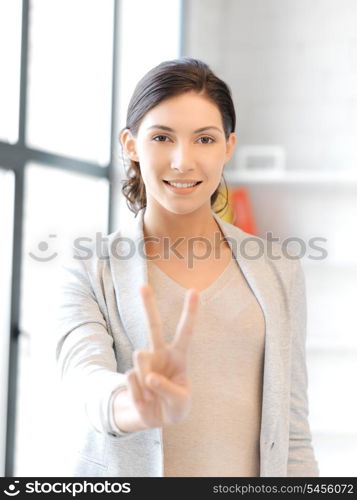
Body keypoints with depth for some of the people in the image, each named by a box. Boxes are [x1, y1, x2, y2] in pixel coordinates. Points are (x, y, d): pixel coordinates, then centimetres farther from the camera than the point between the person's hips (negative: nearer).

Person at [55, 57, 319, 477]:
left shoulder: (277, 269, 2)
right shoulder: (89, 271, -5)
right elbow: (85, 375, -23)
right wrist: (143, 405, -41)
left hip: (254, 468, 2)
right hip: (124, 472, -1)